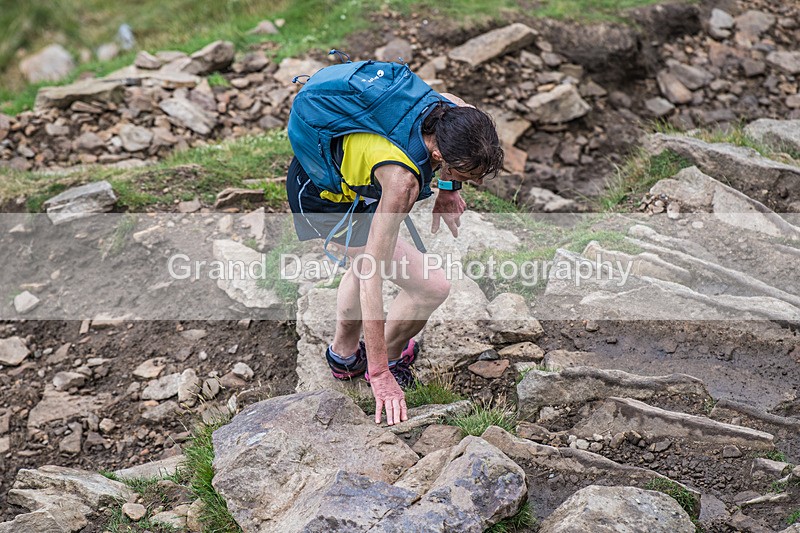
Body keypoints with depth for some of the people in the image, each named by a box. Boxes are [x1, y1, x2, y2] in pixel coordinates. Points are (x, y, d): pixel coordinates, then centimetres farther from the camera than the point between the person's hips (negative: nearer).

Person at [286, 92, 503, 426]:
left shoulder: (456, 113, -21)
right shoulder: (402, 181, -40)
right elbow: (372, 278, -37)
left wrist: (448, 189, 13)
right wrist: (379, 375, -33)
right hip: (324, 200, -8)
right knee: (432, 287, -9)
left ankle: (344, 353, 54)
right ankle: (386, 361, 18)